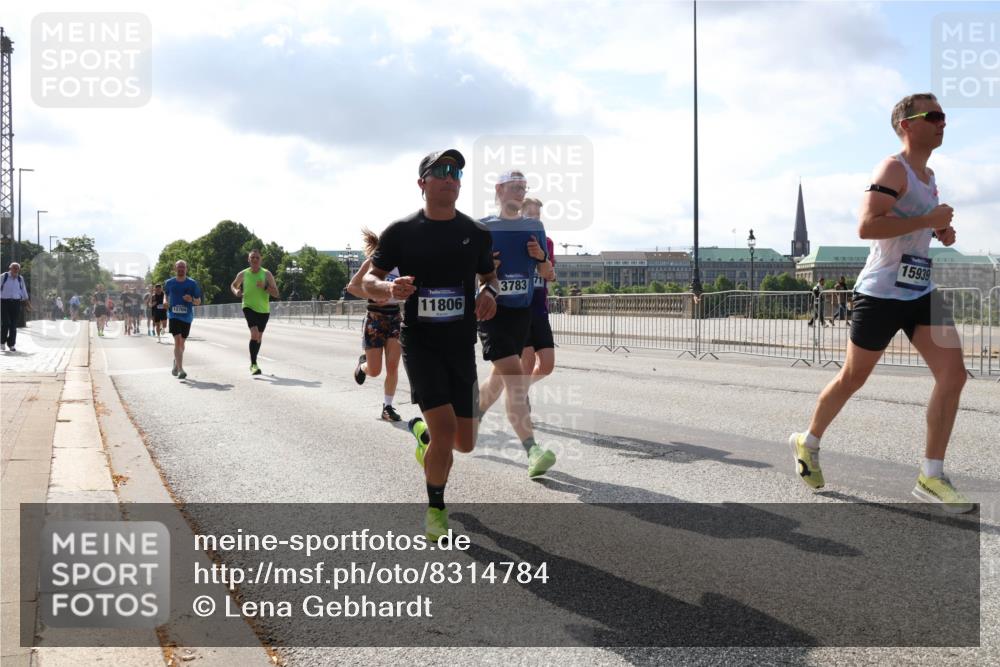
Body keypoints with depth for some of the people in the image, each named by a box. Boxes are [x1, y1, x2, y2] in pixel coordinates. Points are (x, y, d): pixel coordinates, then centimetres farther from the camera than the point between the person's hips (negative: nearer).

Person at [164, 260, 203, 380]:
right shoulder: (169, 283, 4)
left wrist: (191, 300, -16)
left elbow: (198, 302, 4)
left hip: (187, 317, 1)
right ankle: (180, 370, -19)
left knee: (181, 342, 13)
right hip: (174, 316, -1)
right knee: (177, 340, -16)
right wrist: (166, 303, 8)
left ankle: (176, 362, 41)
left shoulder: (192, 283, 0)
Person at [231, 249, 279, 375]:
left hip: (263, 309, 2)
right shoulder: (243, 274, -1)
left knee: (259, 337, 14)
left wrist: (264, 287, -23)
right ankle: (254, 364, -21)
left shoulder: (266, 274, -4)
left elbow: (276, 293, -6)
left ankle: (253, 364, 34)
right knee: (254, 333, -23)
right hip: (249, 307, -2)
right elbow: (233, 285, 19)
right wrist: (236, 291, -4)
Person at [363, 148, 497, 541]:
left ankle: (421, 430, 43)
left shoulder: (477, 233, 5)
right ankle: (436, 508, 7)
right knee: (446, 428, -18)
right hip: (419, 342, -3)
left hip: (462, 345, 4)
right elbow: (368, 281, 1)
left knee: (464, 443, 6)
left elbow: (489, 276, 18)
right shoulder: (401, 232, -3)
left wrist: (489, 292, -6)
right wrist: (389, 289, -22)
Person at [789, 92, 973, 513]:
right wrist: (928, 220, -22)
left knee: (953, 374, -6)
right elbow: (866, 226, -26)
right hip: (881, 293, -8)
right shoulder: (893, 169, -12)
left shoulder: (928, 176, 16)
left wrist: (940, 232, 11)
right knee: (853, 378, 5)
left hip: (921, 293, 8)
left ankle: (931, 477, 0)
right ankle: (807, 443, 28)